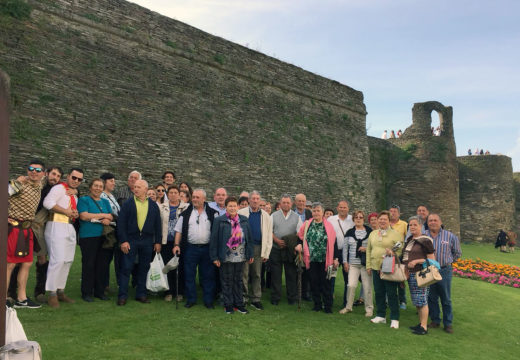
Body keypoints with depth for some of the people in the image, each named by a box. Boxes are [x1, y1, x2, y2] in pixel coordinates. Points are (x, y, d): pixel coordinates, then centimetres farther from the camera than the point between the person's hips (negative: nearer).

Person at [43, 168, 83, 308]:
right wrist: (66, 211, -15)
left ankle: (60, 291, 19)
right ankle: (52, 294, -6)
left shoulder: (75, 195, 22)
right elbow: (48, 202, -20)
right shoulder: (60, 188, -4)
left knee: (68, 260, 10)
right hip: (57, 226, -9)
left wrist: (75, 214, 8)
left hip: (70, 228, 9)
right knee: (58, 260, -13)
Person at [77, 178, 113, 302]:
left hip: (103, 236, 5)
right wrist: (103, 215, -5)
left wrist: (108, 220, -12)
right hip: (88, 236, -5)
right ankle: (86, 293, 8)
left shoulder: (105, 202, 19)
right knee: (88, 264, -2)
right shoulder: (84, 200, 2)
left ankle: (99, 291, 16)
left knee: (101, 264, 6)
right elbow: (84, 216, -11)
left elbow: (111, 217, 12)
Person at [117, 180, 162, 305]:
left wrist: (158, 242, 5)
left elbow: (157, 224, 10)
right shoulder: (127, 203, 2)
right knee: (126, 268, 0)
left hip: (147, 241, 2)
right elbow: (121, 223, -3)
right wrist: (123, 241, -10)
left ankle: (141, 294, 21)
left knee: (144, 269, 9)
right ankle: (122, 296, 10)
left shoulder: (153, 205, 8)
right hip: (130, 240, -2)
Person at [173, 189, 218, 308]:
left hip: (207, 248, -1)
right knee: (189, 275, 5)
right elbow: (179, 230, 8)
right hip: (190, 248, 1)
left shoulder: (212, 213, 4)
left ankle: (208, 300, 16)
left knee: (208, 275, 5)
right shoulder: (186, 213, 7)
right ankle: (190, 299, 18)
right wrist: (176, 245, -2)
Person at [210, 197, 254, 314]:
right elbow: (214, 239, -4)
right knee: (227, 282, 7)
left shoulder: (244, 220, 7)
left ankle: (239, 303, 23)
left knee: (238, 281, 13)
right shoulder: (219, 221, -3)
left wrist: (250, 254, 8)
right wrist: (214, 257, -7)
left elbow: (249, 238, 10)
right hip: (226, 258, -3)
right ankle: (228, 304, 20)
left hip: (241, 257, 3)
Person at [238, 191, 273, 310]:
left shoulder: (266, 216, 7)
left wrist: (266, 253, 4)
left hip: (258, 248, 2)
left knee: (257, 275, 9)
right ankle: (243, 297, 14)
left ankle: (255, 299, 19)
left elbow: (269, 235, 8)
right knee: (244, 274, 2)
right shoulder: (241, 213, 0)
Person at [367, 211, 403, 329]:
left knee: (392, 294, 0)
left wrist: (393, 253, -24)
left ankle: (394, 319, 10)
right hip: (375, 267, 5)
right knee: (379, 293, 12)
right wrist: (368, 265, 10)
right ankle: (381, 316, 25)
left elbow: (401, 250, -4)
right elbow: (369, 250, 14)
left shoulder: (395, 234, -3)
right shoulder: (373, 233, 12)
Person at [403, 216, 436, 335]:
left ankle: (424, 327, 2)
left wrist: (416, 261, -18)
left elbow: (431, 260, -10)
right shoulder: (409, 240, 14)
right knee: (416, 301, 14)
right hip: (411, 274, 8)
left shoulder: (425, 241, -10)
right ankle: (421, 323, 24)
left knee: (421, 300, -5)